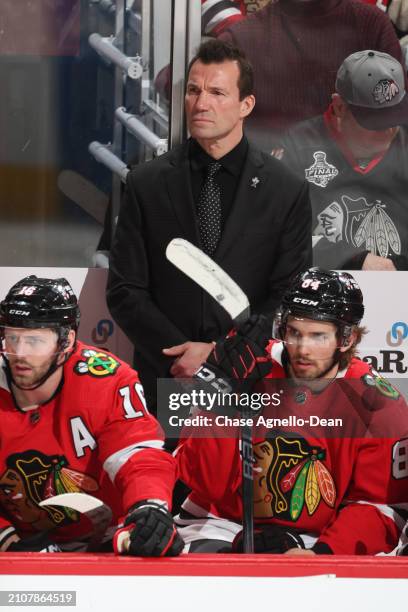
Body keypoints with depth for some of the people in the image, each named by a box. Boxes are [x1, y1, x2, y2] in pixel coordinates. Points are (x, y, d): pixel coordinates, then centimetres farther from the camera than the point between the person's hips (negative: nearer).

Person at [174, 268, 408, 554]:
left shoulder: (377, 405, -5)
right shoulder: (250, 370, -6)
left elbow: (381, 506, -3)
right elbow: (202, 480, -9)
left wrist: (323, 554, -20)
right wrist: (220, 396, -23)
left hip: (319, 541, 1)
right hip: (223, 528, -1)